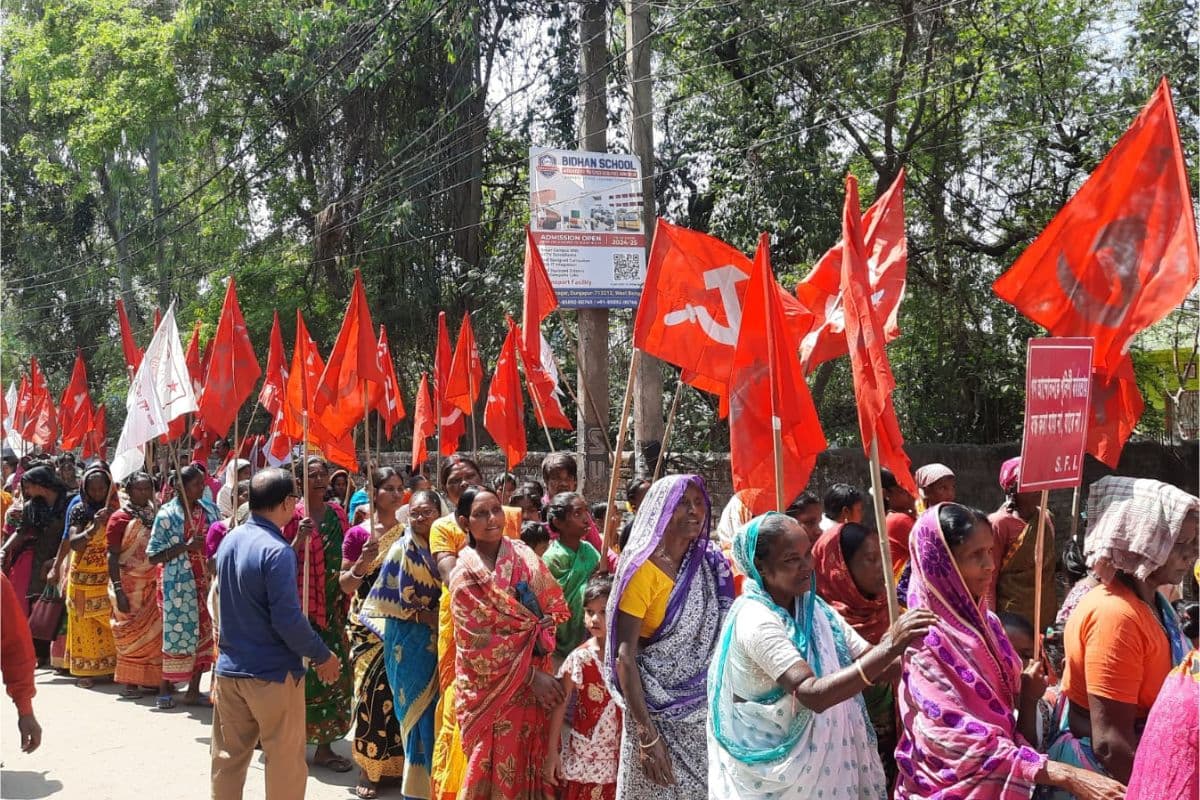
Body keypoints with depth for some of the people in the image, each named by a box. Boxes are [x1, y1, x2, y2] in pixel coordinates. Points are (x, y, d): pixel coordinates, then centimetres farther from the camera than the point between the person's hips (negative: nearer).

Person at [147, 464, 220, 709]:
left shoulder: (209, 509, 6)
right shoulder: (167, 515, -8)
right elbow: (153, 556, -10)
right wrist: (186, 546, -19)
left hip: (207, 581, 5)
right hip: (178, 584, -5)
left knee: (204, 633, 5)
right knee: (178, 633, -1)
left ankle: (193, 690, 15)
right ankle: (165, 689, 16)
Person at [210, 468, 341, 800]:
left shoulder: (230, 540, 4)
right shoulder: (277, 551, -21)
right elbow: (288, 620, -23)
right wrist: (323, 656, -10)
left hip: (229, 669, 8)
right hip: (272, 674, -7)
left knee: (228, 758, 16)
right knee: (285, 763, 5)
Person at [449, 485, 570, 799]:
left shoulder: (523, 555, 3)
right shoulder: (466, 575, -11)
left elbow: (551, 607, 7)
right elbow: (482, 643, -13)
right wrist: (531, 676, -15)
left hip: (535, 676, 4)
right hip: (492, 686, -4)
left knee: (530, 760, 9)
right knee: (497, 768, 2)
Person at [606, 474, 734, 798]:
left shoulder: (712, 564, 3)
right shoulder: (643, 569, -12)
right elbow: (624, 656, -15)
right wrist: (646, 734, -20)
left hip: (708, 710, 5)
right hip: (658, 710, -5)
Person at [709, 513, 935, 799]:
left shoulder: (811, 606, 2)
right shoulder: (756, 620, -23)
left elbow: (872, 666, -1)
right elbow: (812, 694, -33)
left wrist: (910, 648, -20)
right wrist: (890, 648, -38)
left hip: (824, 758, 7)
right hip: (776, 769, -7)